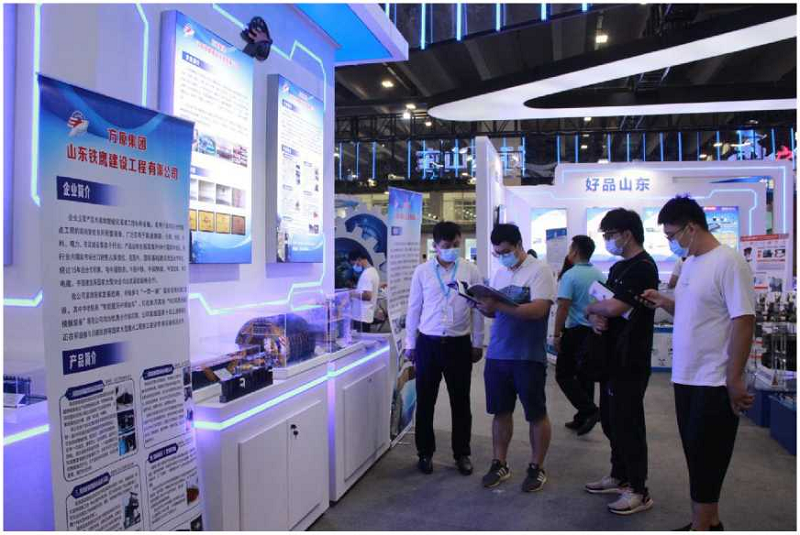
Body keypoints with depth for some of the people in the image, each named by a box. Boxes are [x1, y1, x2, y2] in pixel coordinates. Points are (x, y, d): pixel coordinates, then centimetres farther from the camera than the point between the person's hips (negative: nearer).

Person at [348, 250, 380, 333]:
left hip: (361, 316, -10)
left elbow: (367, 295, -25)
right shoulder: (373, 271, 14)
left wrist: (353, 294, -14)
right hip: (367, 315, 10)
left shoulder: (366, 274, -17)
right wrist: (356, 290, 15)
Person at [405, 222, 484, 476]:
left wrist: (477, 343, 4)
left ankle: (462, 453, 25)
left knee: (460, 402, 9)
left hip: (459, 344, 0)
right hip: (428, 343, 0)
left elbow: (477, 309, 4)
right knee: (425, 401, 7)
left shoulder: (470, 270, 0)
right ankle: (425, 453, 23)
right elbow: (414, 309, 5)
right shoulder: (422, 271, 0)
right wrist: (410, 344, 5)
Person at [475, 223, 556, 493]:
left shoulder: (539, 270, -9)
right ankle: (500, 464, 26)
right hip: (497, 355, 6)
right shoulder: (499, 274, 12)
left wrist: (498, 305, -26)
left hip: (528, 357, -6)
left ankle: (537, 468, 22)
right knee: (501, 411, 13)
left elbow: (538, 310, -21)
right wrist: (483, 306, -8)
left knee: (536, 414, 8)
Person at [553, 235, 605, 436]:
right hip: (595, 331, 7)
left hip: (576, 331, -7)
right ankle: (582, 419, 18)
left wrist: (556, 334, -11)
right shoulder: (600, 275, 5)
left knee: (564, 375, 3)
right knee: (585, 375, 13)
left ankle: (590, 410, -9)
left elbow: (563, 308, -17)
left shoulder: (570, 275, -14)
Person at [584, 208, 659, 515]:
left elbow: (614, 307, -24)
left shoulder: (643, 267, -15)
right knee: (610, 419, 17)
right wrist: (595, 318, -8)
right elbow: (602, 307, 15)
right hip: (613, 356, 9)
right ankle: (620, 477, 32)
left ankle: (638, 491, 11)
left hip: (630, 360, -9)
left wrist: (590, 308, -4)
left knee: (627, 422, -1)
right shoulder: (618, 268, 15)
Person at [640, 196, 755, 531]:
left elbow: (743, 320, -20)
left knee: (706, 457, 2)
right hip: (686, 378, 9)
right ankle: (709, 521, 32)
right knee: (698, 454, 17)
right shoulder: (690, 264, 11)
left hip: (715, 382, -9)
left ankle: (701, 526, 15)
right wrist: (666, 303, 1)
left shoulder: (728, 262, -16)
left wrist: (735, 380, -20)